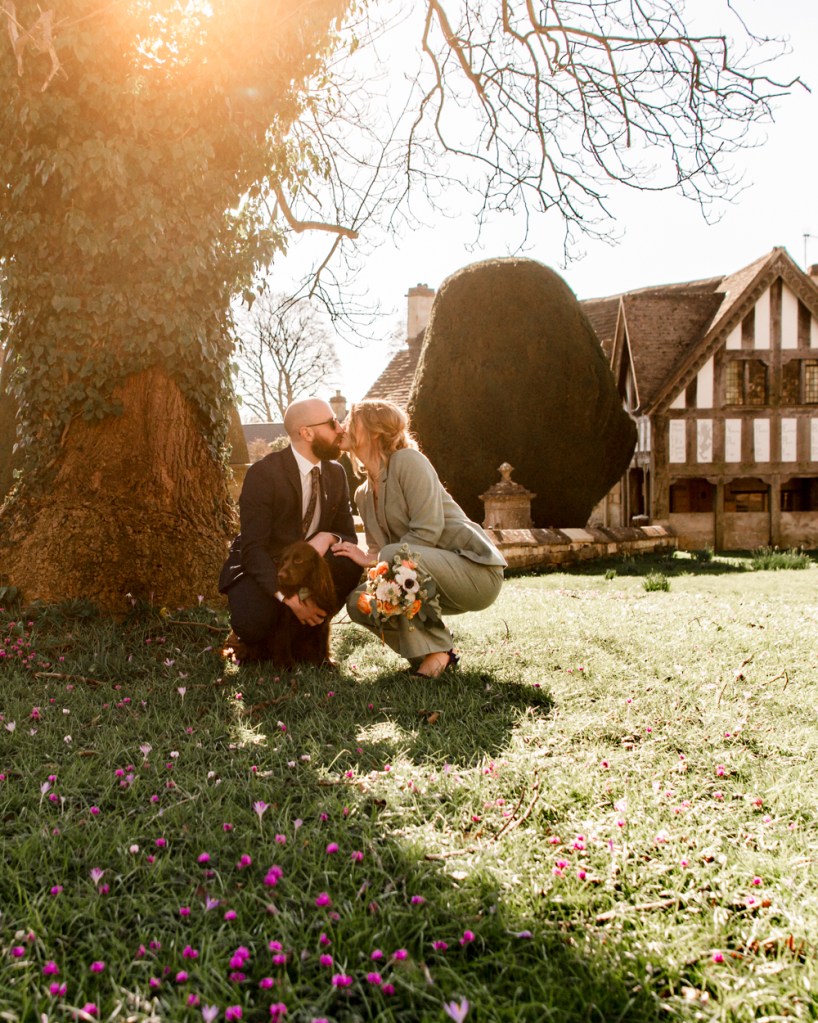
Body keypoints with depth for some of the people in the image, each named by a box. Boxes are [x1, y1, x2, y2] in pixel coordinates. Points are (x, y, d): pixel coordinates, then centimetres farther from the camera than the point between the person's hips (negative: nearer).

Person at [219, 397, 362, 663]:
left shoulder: (336, 473, 1)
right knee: (253, 622, -34)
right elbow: (253, 548, -23)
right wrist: (288, 597, -36)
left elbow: (349, 536, 4)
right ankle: (257, 639, 4)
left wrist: (328, 538, -23)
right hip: (261, 571, -5)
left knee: (351, 562, -25)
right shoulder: (263, 474, -18)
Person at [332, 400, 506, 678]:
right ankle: (433, 651, 3)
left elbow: (427, 531, -21)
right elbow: (379, 551, 12)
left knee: (395, 557, -32)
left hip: (477, 571, -8)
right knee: (358, 601, -9)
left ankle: (436, 651, -17)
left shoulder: (407, 460, -12)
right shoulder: (363, 495, 13)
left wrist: (372, 559, -18)